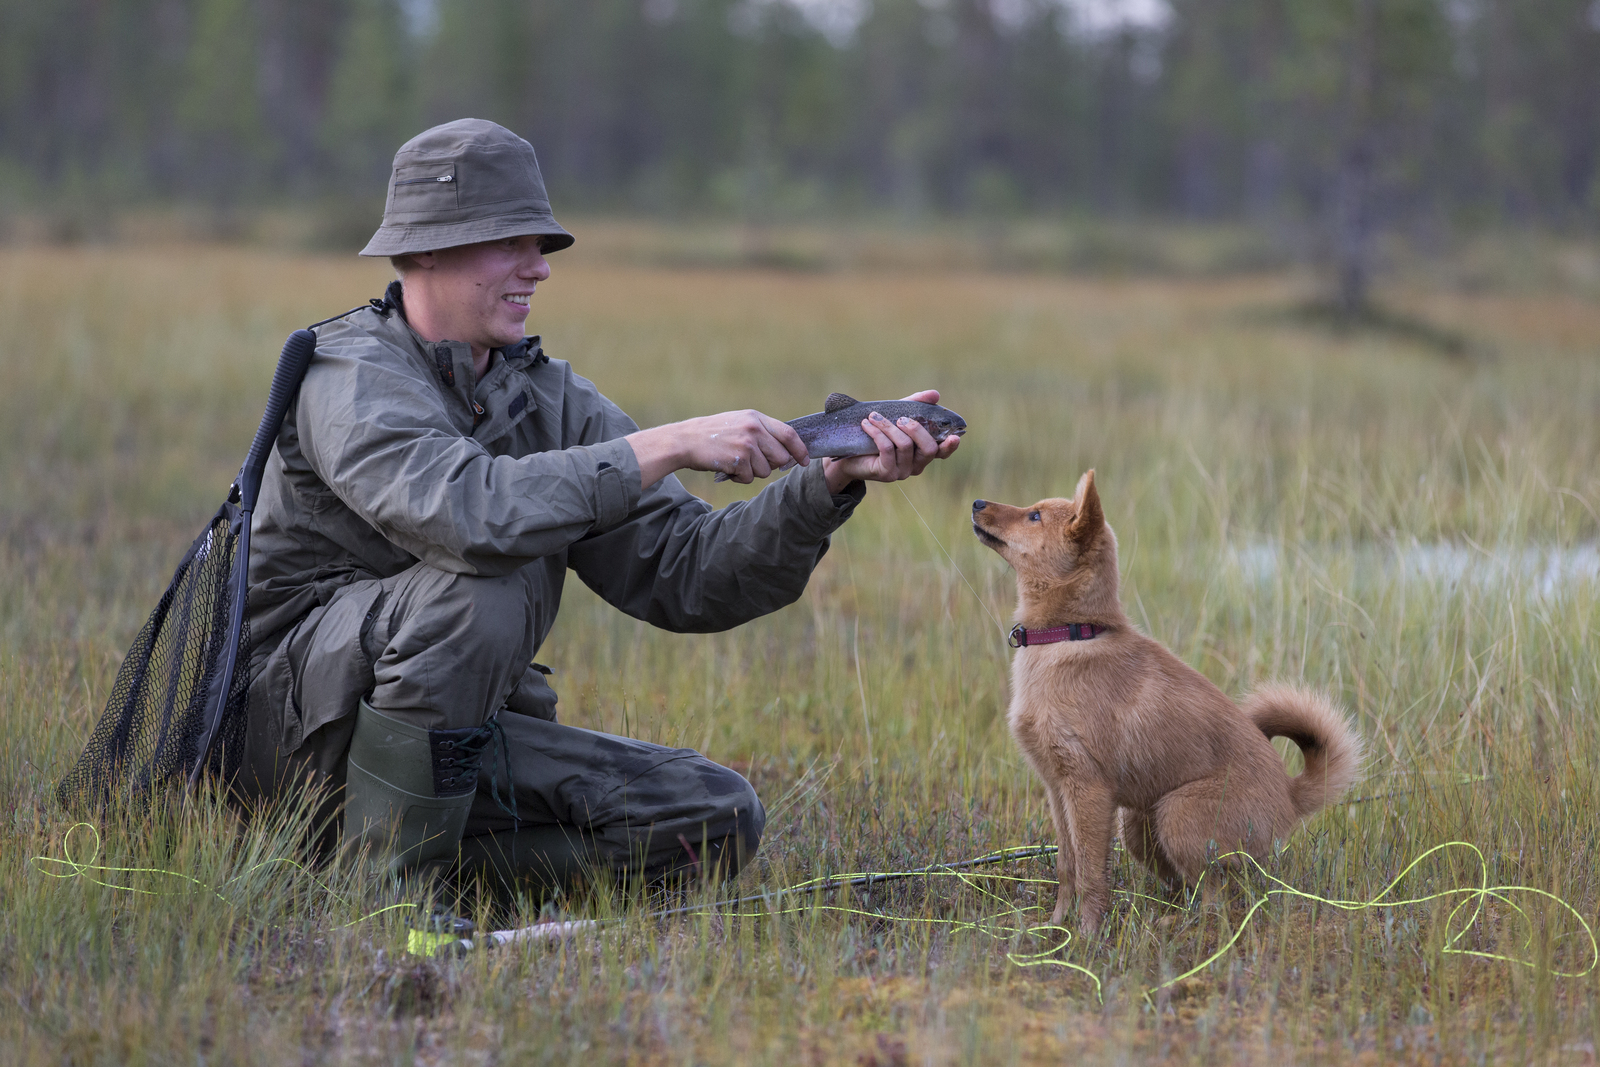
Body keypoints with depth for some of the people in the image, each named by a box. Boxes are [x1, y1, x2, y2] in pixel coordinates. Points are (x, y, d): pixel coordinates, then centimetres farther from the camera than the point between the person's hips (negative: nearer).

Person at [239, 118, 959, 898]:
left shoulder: (549, 398, 7)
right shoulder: (352, 374, -14)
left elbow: (682, 576, -1)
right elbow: (467, 514, -35)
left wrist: (833, 479, -15)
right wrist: (670, 446, -31)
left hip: (462, 735, 7)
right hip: (301, 710, -6)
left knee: (718, 818, -10)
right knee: (490, 584, -35)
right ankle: (385, 874, -20)